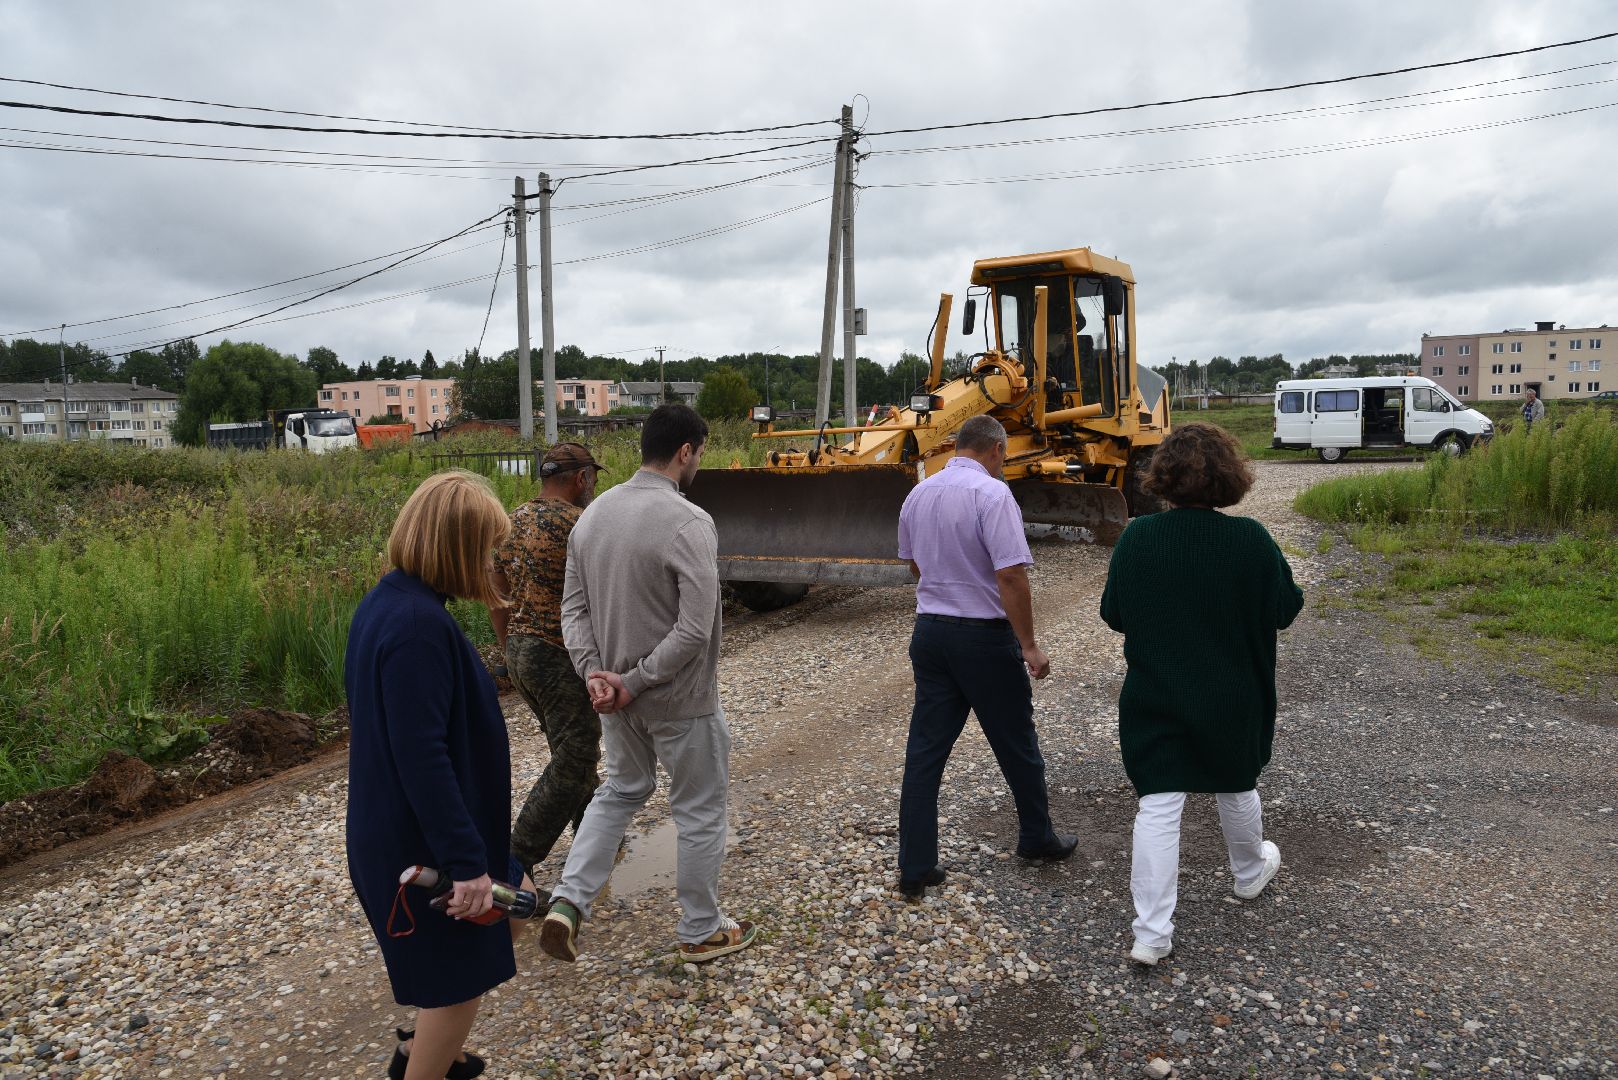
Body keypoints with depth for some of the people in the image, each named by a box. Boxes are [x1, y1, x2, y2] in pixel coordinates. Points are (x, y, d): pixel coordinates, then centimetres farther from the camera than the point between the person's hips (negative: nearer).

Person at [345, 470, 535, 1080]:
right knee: (458, 978, 8)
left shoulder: (388, 602, 4)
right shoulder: (418, 624, -28)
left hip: (402, 831, 10)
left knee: (513, 909, 24)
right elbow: (423, 757, -29)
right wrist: (465, 861, -24)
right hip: (426, 844, -10)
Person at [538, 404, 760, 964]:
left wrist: (595, 672, -5)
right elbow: (695, 631, -25)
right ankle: (702, 931, 28)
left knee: (621, 790, 27)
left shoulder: (593, 513, 1)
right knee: (699, 811, 12)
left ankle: (567, 902, 16)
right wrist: (636, 681, -17)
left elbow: (573, 608, 3)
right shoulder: (688, 523, -22)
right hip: (680, 699, -6)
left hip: (614, 693, 7)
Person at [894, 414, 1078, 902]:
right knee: (1016, 744, 14)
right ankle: (1037, 839, 33)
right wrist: (1029, 645, -16)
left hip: (929, 629, 6)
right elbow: (1011, 574, -22)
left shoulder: (917, 494, 6)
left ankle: (914, 867, 10)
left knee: (925, 750, 7)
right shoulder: (992, 493, -16)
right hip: (985, 637, -6)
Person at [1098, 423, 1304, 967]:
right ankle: (1250, 872, 50)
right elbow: (1285, 610, -4)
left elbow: (1113, 614, -3)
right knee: (1236, 786, 24)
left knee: (1158, 805, 1)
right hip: (1233, 698, 1)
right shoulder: (1251, 540, -15)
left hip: (1154, 697, 0)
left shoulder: (1137, 538, -12)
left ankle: (1151, 934, -1)